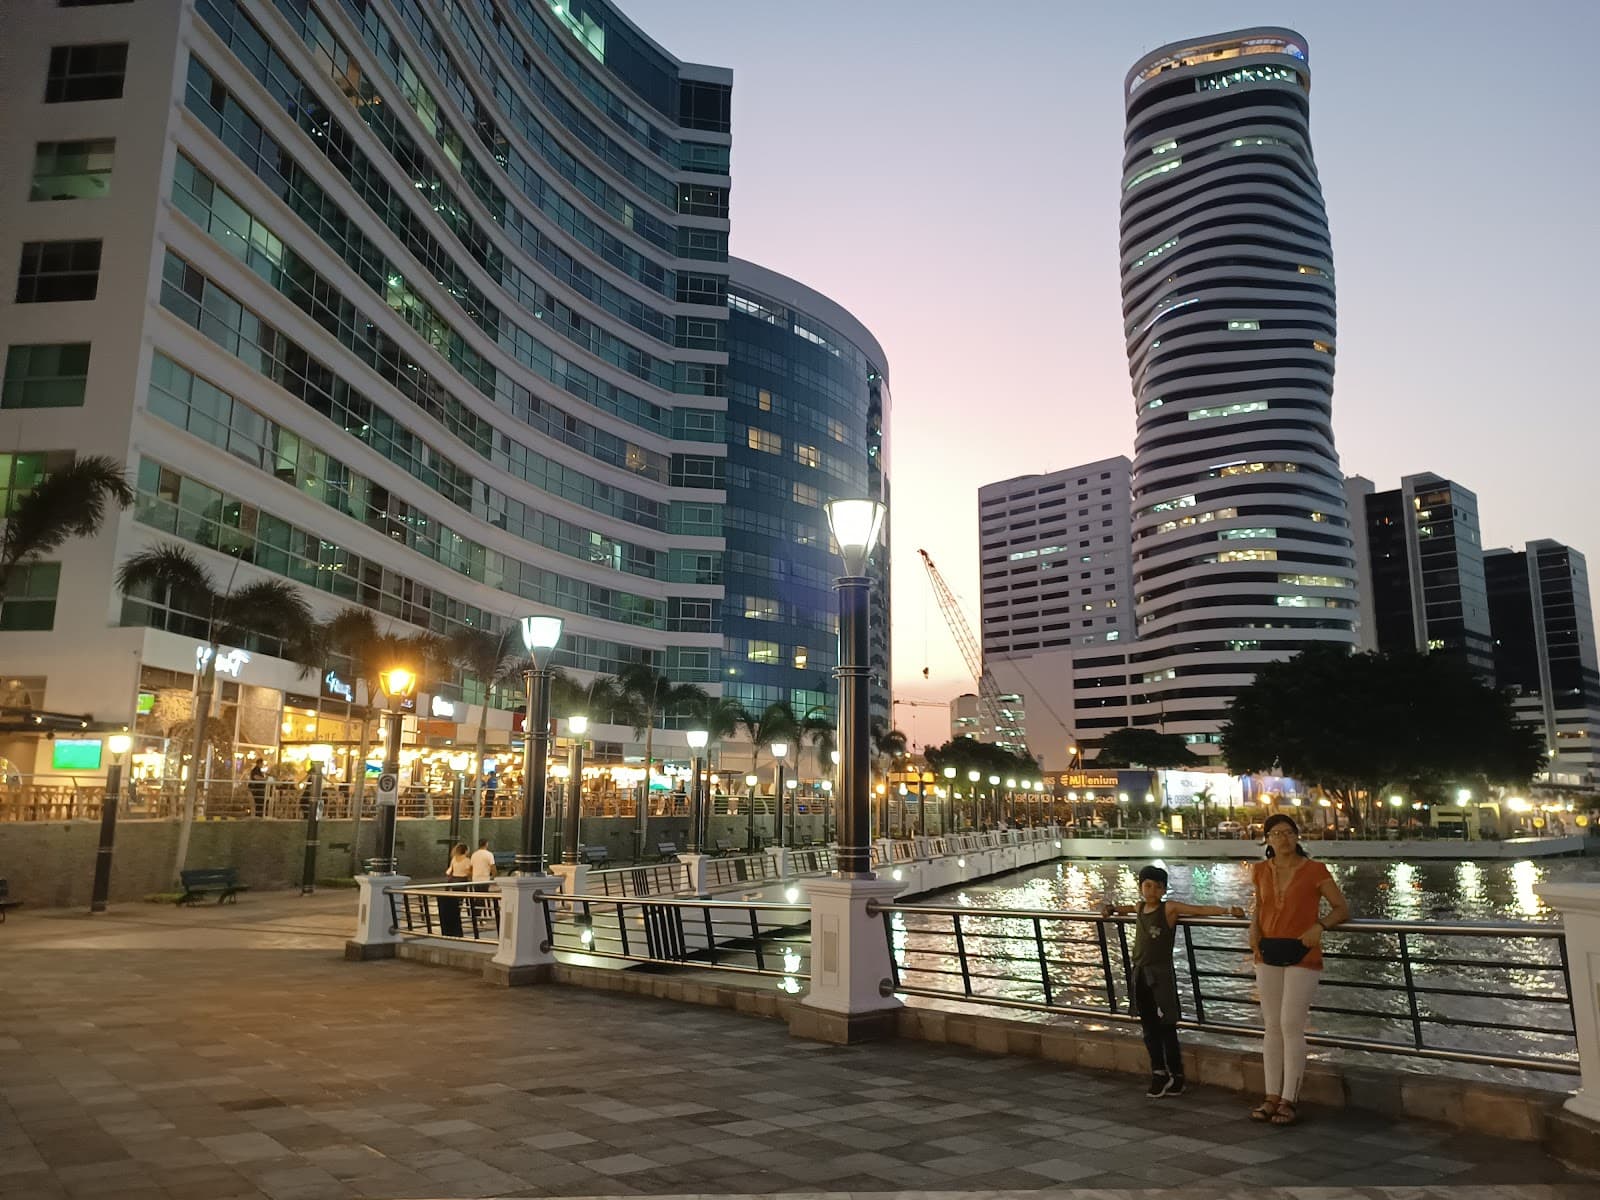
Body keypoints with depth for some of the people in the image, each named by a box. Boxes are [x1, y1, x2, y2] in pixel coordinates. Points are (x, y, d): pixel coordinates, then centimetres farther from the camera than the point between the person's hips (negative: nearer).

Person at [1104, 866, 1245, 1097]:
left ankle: (1176, 1078, 10)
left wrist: (1228, 910, -27)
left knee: (1166, 1028, -1)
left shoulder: (1169, 908, -7)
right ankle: (1159, 1073, 22)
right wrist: (1111, 909, 28)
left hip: (1161, 974, -6)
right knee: (1149, 1029, 11)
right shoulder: (1140, 908, 11)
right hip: (1140, 974, 6)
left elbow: (1200, 910, -18)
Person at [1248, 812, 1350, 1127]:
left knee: (1291, 1025, -6)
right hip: (1268, 954, 4)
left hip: (1302, 955, -4)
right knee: (1272, 1026, 7)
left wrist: (1320, 926, -20)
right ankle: (1272, 1097, 14)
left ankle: (1289, 1101, 3)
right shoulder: (1261, 871, 6)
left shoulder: (1314, 870, -6)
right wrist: (1253, 930, 3)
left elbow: (1342, 909, -3)